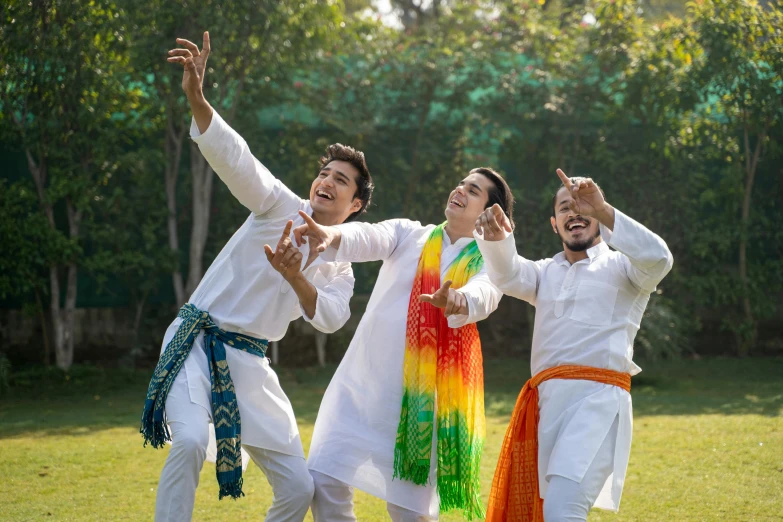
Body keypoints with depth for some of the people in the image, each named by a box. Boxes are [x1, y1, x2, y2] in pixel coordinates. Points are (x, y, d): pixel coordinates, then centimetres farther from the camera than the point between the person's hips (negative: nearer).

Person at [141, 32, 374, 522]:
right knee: (191, 441, -32)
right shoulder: (282, 206, 2)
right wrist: (196, 96, -31)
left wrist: (295, 277, -29)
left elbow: (331, 316, -9)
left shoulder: (339, 268, 12)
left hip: (249, 364, 4)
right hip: (197, 342, -4)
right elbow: (234, 156, -14)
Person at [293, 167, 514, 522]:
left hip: (422, 397, -2)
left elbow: (482, 297, -22)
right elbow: (370, 238, -14)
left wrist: (455, 301, -47)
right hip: (364, 383, 2)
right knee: (325, 480, -6)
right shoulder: (409, 234, 7)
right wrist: (332, 235, -38)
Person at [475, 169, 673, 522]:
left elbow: (658, 258, -15)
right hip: (547, 402, 6)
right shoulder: (546, 272, 22)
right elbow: (508, 275, 1)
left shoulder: (621, 266, 8)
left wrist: (603, 212, -26)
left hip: (597, 399, -6)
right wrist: (496, 239, -22)